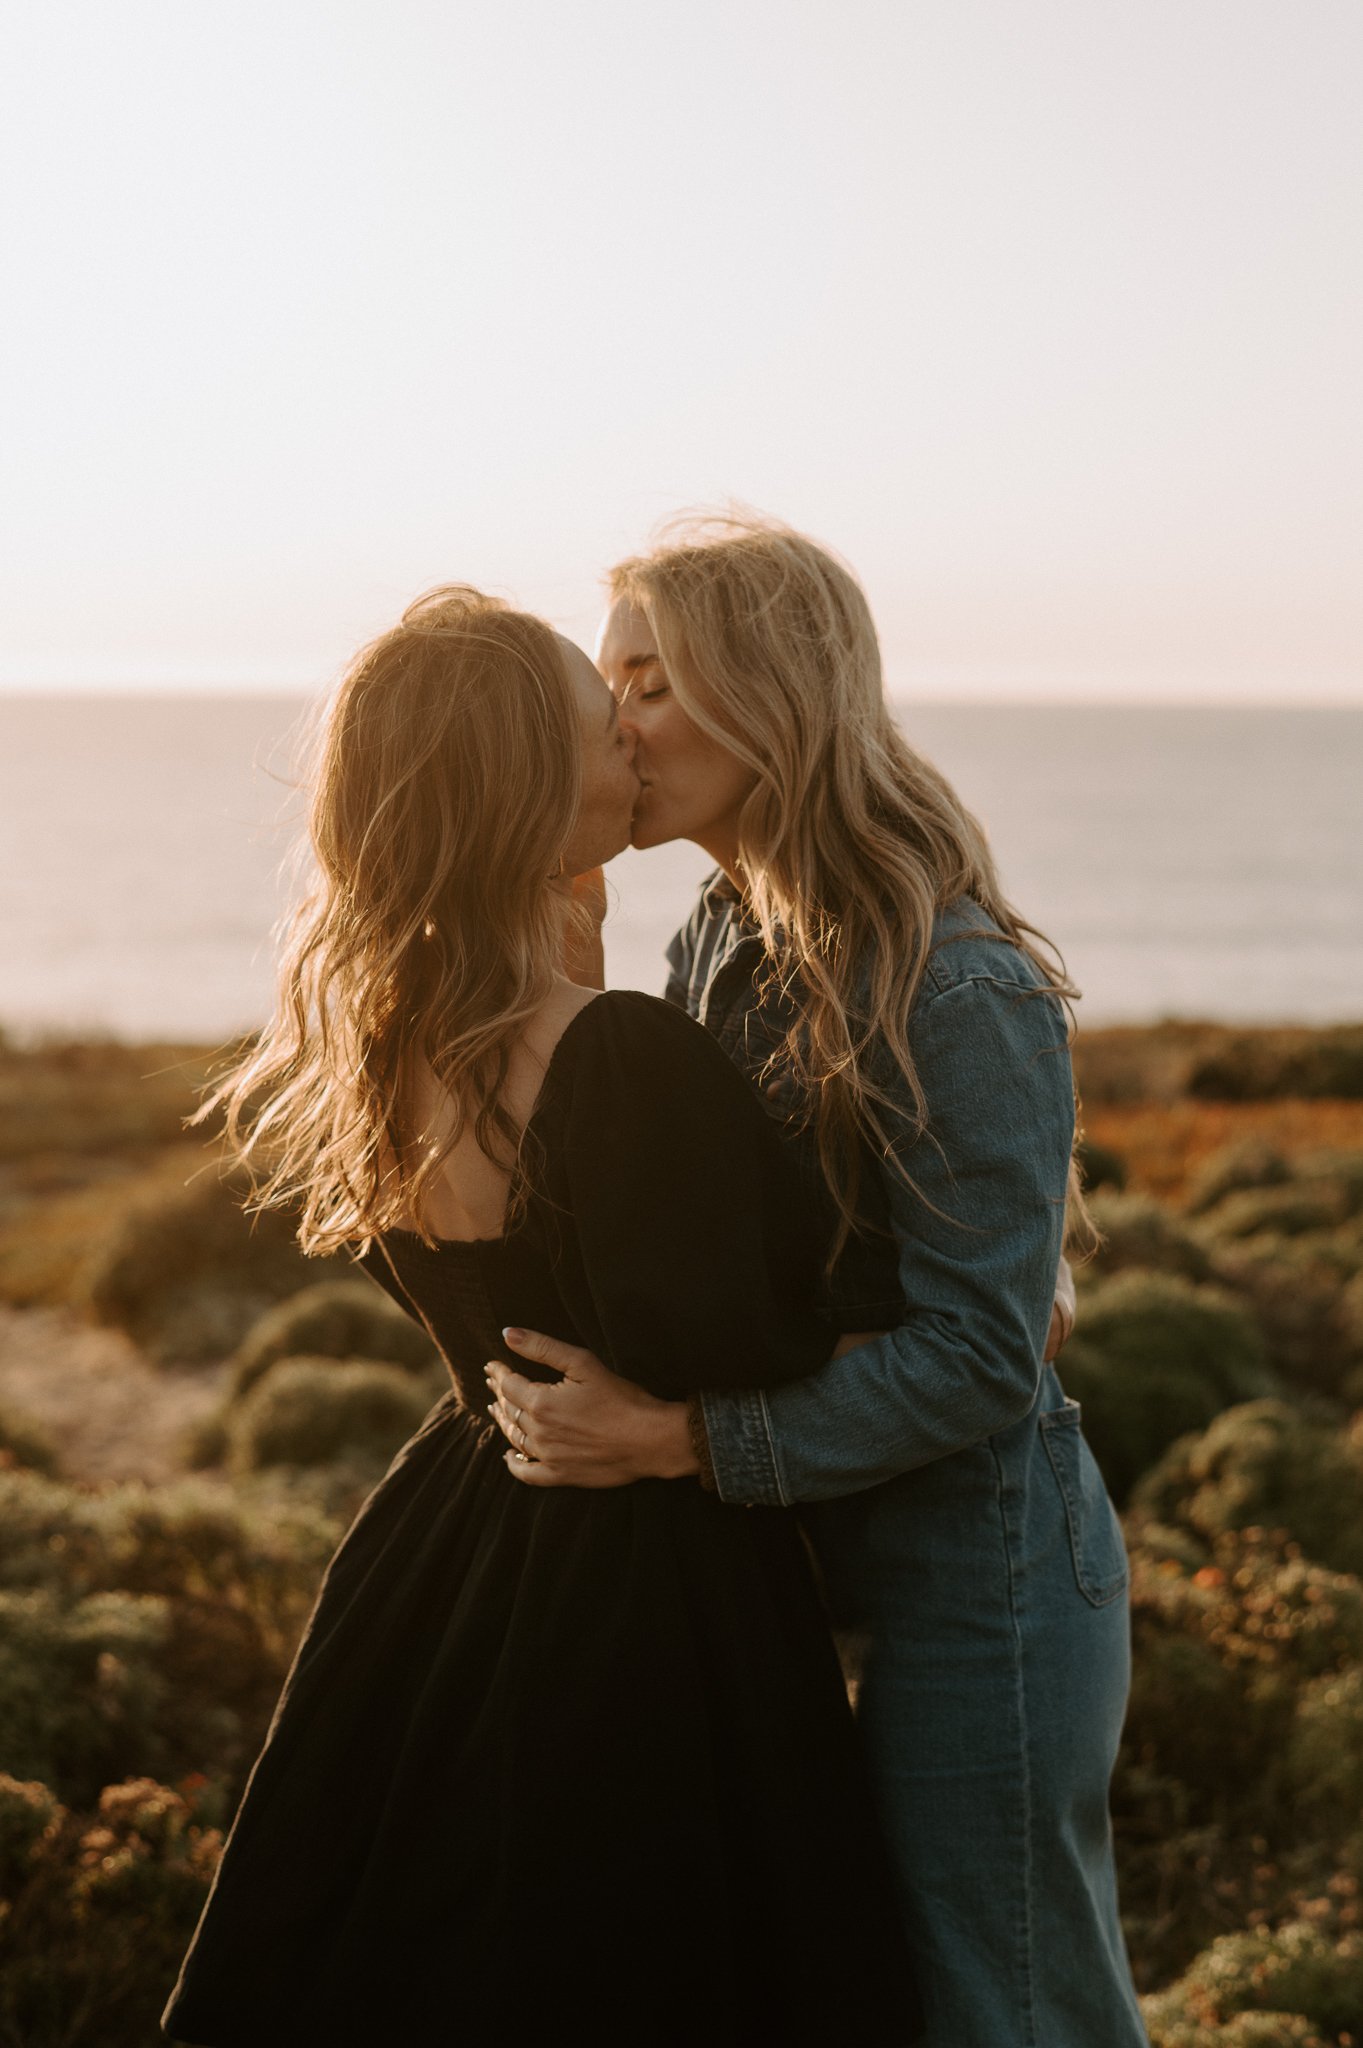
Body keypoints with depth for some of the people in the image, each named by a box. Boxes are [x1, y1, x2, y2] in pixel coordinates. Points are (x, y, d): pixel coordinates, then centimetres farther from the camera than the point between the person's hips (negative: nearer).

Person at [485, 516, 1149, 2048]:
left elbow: (978, 1358, -24)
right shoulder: (718, 953, 5)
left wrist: (677, 1438, -28)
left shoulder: (961, 993, -22)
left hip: (981, 1569, -8)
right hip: (824, 1567, 8)